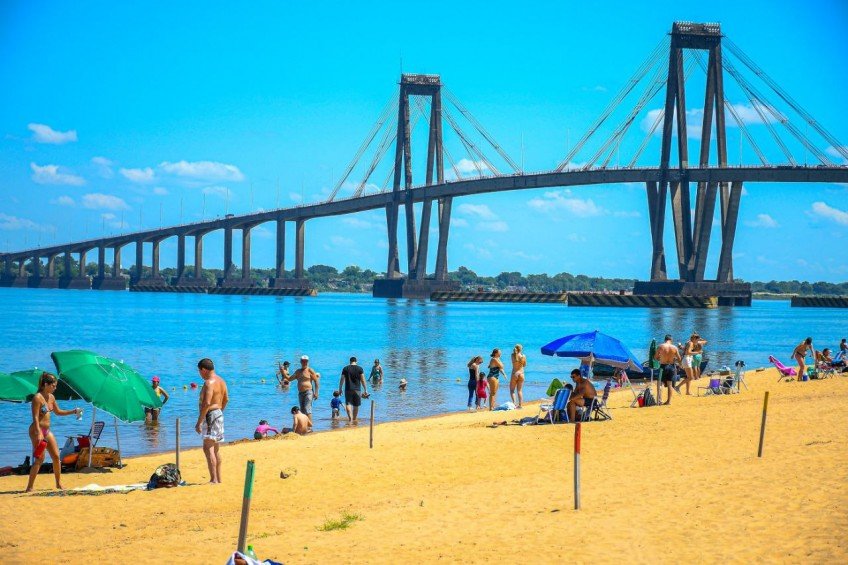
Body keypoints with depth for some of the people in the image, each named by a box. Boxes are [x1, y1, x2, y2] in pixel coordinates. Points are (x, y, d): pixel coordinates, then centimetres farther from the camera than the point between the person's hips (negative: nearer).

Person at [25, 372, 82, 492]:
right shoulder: (37, 398, -15)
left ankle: (59, 484, 21)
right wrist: (38, 433, -28)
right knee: (39, 459, -12)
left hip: (47, 430, 8)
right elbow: (35, 417, -20)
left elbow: (58, 412, 25)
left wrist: (73, 411, 16)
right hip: (37, 430, -8)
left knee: (56, 457, 8)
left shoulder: (51, 397, 10)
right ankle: (29, 487, -9)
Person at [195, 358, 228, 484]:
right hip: (219, 414, 10)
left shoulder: (209, 383, -18)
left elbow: (206, 403, -26)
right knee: (215, 449, 17)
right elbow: (226, 400, 22)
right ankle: (218, 479, 23)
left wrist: (199, 422, -23)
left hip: (210, 416, -10)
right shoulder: (221, 381, 13)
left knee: (208, 448, -14)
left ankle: (214, 480, -22)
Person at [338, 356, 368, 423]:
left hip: (348, 390, 0)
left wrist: (340, 389, 12)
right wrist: (365, 390, 1)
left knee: (348, 403, -1)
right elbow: (363, 380, -4)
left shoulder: (345, 369, 1)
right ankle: (354, 418, 24)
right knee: (356, 405, 13)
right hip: (357, 390, 0)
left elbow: (342, 380, 3)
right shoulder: (360, 369, -1)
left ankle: (350, 416, -25)